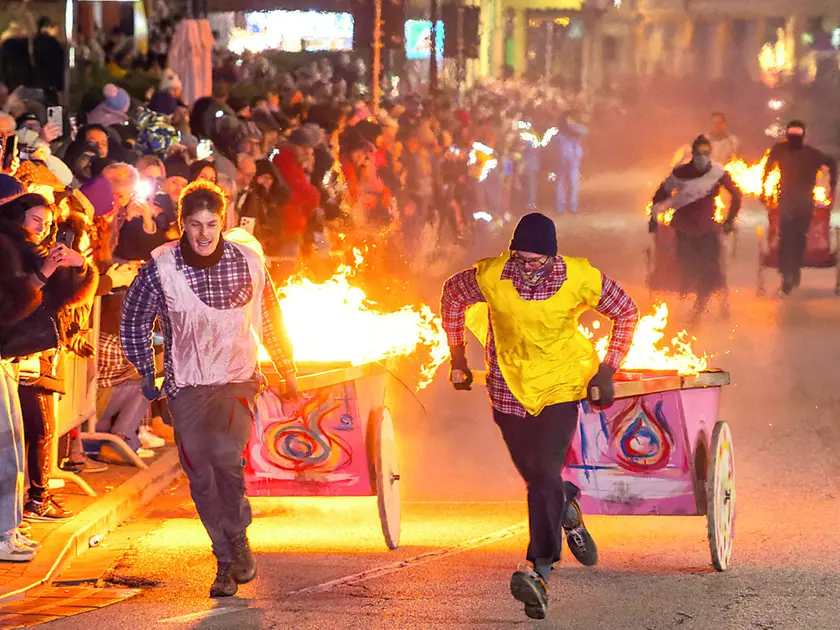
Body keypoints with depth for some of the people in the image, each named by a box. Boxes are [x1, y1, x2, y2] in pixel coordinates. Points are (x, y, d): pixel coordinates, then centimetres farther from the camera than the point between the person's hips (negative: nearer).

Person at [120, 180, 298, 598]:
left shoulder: (248, 259, -5)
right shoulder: (160, 269, -8)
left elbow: (269, 320, 11)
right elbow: (133, 322, 7)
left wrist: (287, 372, 17)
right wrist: (147, 375, 6)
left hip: (237, 377, -1)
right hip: (186, 386, 1)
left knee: (225, 451, -25)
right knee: (202, 478, 0)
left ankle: (238, 539, -6)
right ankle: (226, 562, 15)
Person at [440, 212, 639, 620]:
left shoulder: (580, 278, -19)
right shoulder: (490, 277, -18)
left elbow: (626, 313, -2)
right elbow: (452, 294, 4)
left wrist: (608, 370, -6)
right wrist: (457, 355, 7)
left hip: (560, 385, -3)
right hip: (509, 385, 3)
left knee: (545, 474, -18)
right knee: (533, 475, 13)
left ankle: (540, 573, -23)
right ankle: (568, 510, 48)